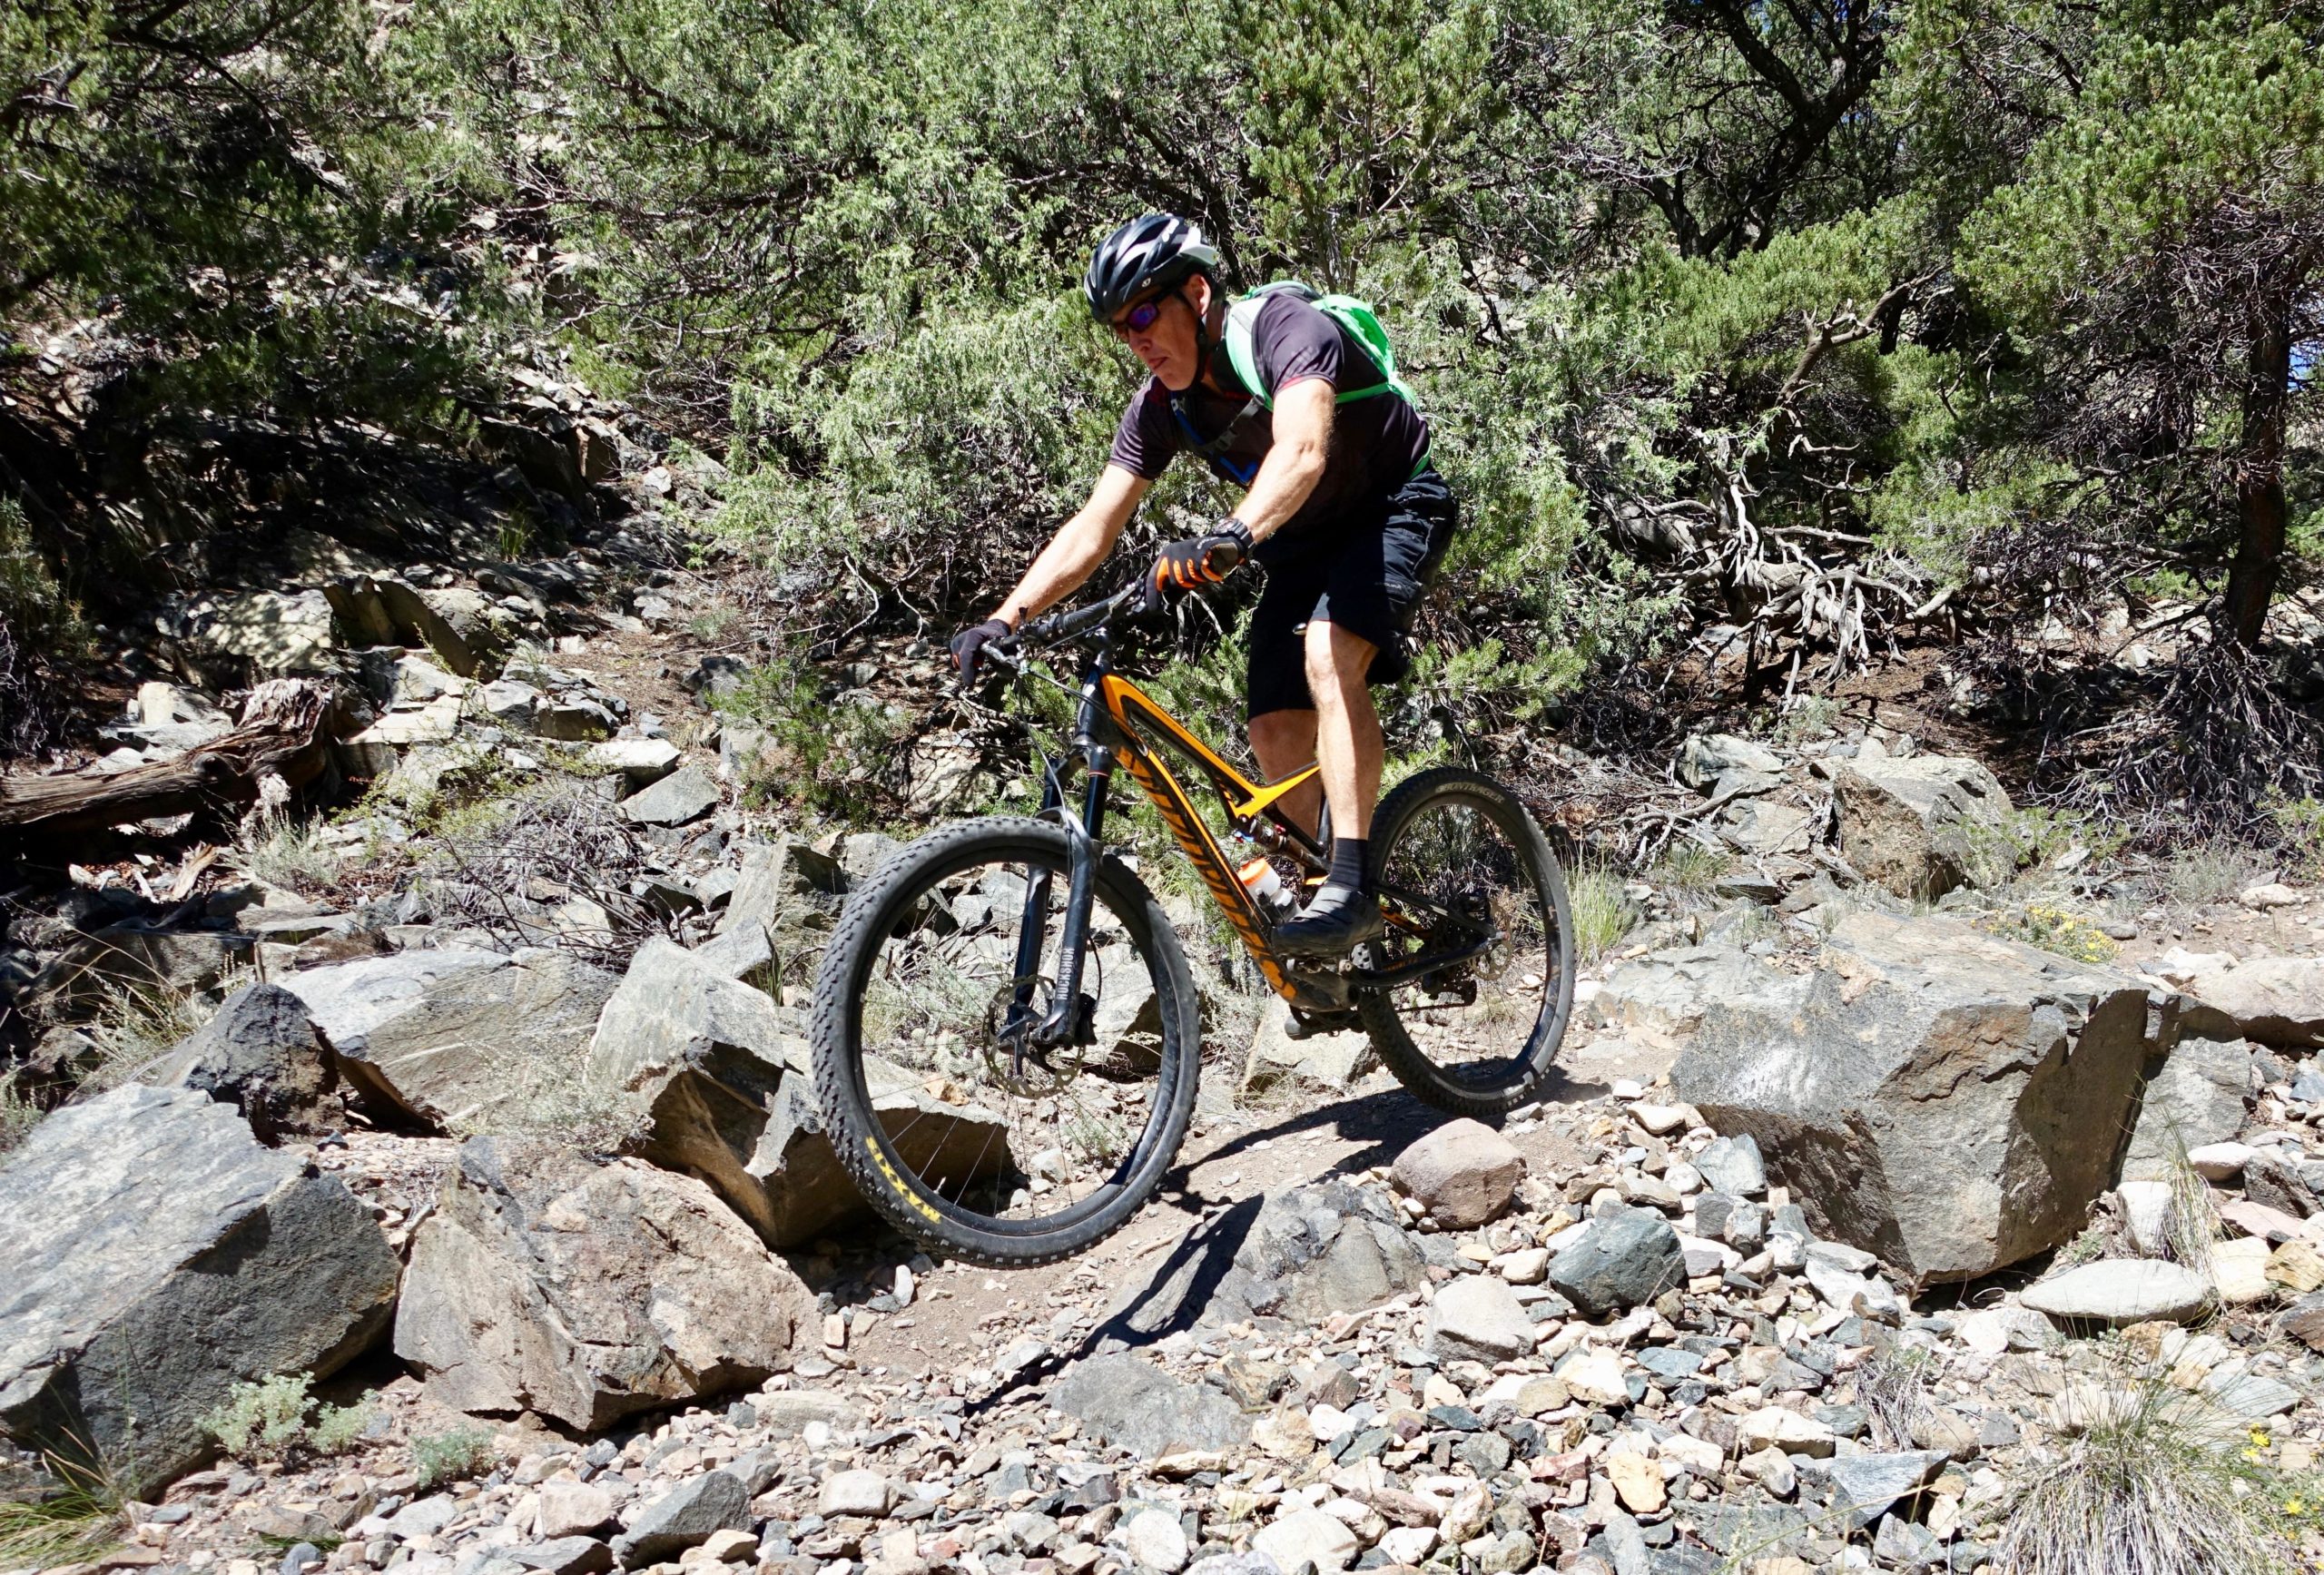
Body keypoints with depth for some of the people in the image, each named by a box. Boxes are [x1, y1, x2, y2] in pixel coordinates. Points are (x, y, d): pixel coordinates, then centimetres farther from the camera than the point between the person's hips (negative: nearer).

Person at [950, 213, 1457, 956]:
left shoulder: (1288, 327, -28)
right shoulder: (1160, 407, -9)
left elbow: (1302, 452, -46)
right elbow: (1092, 528, -12)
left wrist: (1231, 535, -65)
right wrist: (1004, 618, -24)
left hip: (1396, 508, -6)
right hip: (1303, 543, 7)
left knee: (1328, 653, -33)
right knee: (1276, 736, -4)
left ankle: (1351, 887, -31)